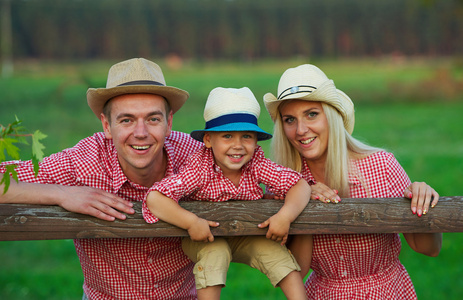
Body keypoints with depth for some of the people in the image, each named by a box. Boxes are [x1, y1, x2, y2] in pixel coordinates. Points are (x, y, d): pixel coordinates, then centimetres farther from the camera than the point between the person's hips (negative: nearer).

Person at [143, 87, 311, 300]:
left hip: (245, 238, 3)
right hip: (203, 238, -3)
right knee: (215, 252, -30)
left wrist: (285, 216, -36)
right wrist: (191, 222, -42)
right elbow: (154, 198, -35)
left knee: (272, 249, -19)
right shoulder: (200, 168, -28)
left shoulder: (256, 163, -19)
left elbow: (299, 185, -19)